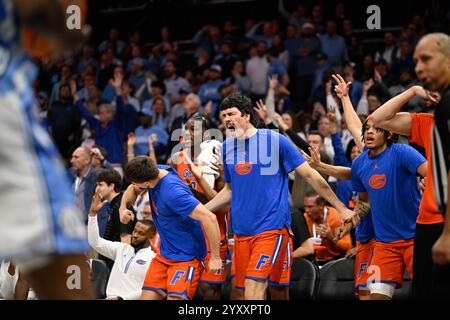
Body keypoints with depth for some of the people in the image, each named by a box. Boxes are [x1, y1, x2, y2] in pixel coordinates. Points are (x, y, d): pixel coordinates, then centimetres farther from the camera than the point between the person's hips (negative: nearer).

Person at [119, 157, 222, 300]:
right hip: (164, 255, 9)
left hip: (186, 256, -9)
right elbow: (132, 189, 16)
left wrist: (215, 257, -26)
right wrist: (123, 208, -6)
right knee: (147, 296, 4)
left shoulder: (172, 192, -30)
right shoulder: (156, 171, -5)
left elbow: (209, 218, -34)